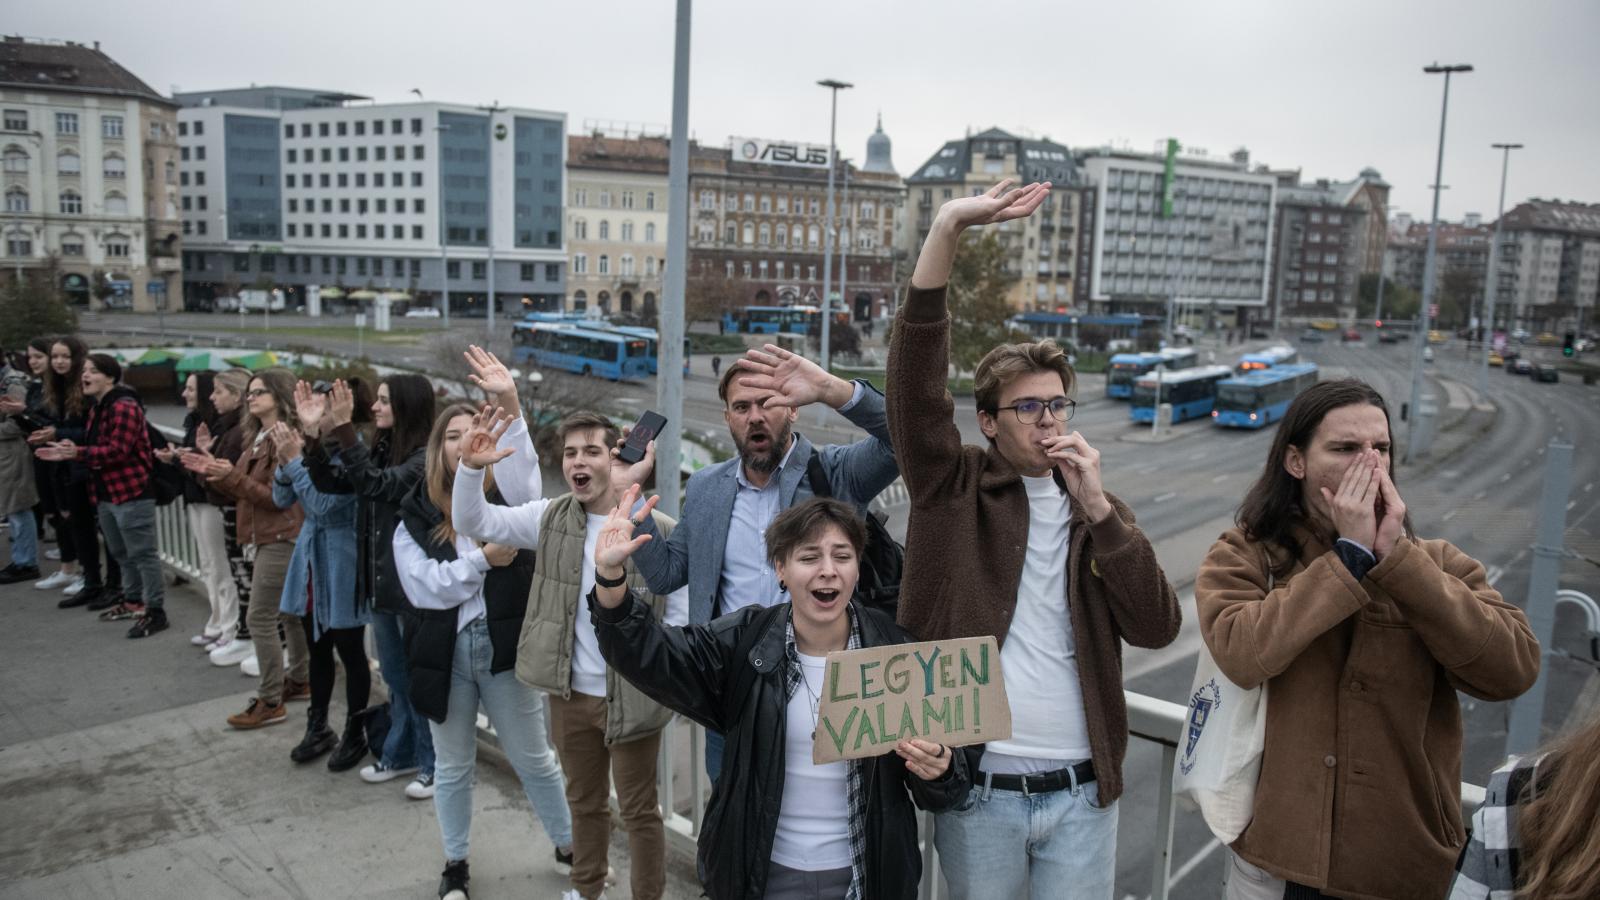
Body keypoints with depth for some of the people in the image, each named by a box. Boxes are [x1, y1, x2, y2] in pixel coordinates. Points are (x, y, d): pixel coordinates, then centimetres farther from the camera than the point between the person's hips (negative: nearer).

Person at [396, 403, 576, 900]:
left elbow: (524, 468, -25)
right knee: (453, 766, 16)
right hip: (445, 653, 1)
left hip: (505, 646, -1)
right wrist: (483, 559, -16)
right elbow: (424, 586, -10)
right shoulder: (415, 518, 1)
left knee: (534, 759, 12)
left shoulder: (506, 500, -1)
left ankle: (569, 845, 31)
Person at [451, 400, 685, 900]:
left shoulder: (660, 531, -13)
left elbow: (682, 616, -8)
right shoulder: (552, 517, -1)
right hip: (570, 693, 4)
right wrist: (471, 468, -21)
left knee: (639, 809, 11)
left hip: (633, 697, -4)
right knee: (584, 801, 23)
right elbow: (475, 522, -4)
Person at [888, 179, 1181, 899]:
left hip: (1081, 793, 2)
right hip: (977, 789, -2)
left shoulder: (1098, 510, 7)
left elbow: (1156, 628, -4)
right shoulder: (953, 488, -3)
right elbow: (914, 378, -18)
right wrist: (946, 229, -26)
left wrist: (1097, 507, -12)